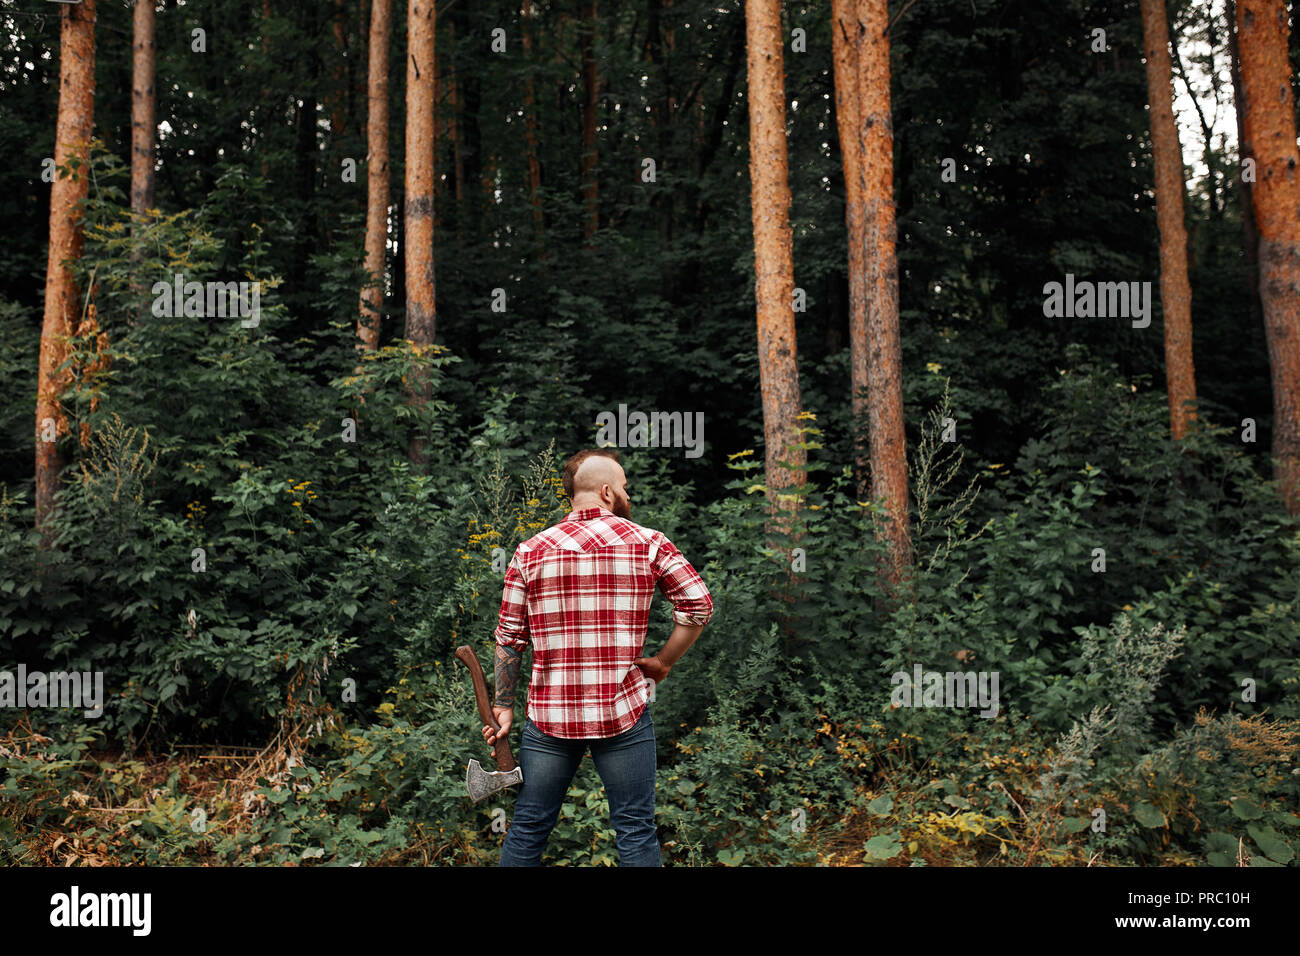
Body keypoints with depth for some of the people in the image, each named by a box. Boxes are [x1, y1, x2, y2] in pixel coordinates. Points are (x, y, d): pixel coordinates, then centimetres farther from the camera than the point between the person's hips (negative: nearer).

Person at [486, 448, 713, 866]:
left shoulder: (530, 551, 2)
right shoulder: (649, 542, -2)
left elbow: (509, 637, 3)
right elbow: (700, 604, -5)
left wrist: (503, 704, 11)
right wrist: (663, 661, 5)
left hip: (548, 716, 2)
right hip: (624, 713, -2)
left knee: (528, 828, 14)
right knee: (636, 829, 10)